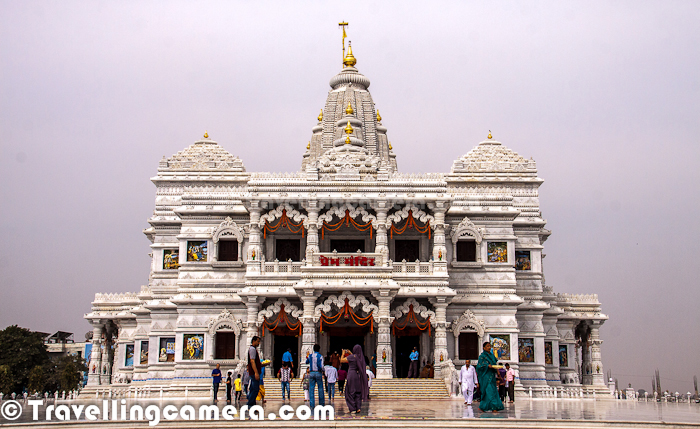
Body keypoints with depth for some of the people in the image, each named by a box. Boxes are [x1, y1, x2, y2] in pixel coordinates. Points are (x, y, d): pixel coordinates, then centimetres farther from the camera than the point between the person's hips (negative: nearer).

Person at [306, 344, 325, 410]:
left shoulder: (310, 356, 5)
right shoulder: (320, 356, -9)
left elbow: (307, 362, 24)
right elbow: (321, 366, -17)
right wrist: (322, 370, 4)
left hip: (311, 373, 3)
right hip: (318, 373, -3)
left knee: (311, 390, 0)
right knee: (320, 389, 10)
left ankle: (312, 406, -7)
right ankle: (322, 404, 17)